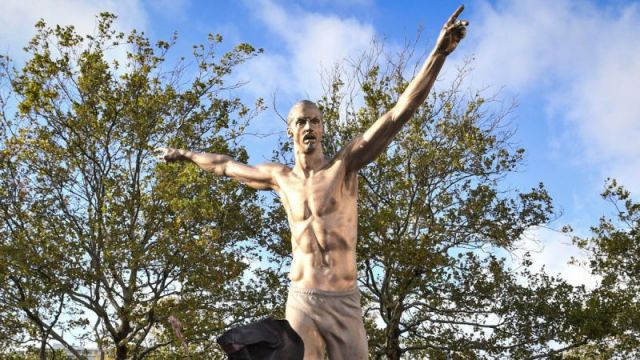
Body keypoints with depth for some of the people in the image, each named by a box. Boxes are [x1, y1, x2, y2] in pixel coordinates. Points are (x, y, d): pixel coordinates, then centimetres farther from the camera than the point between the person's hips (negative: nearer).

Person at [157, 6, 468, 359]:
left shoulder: (344, 163, -1)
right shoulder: (281, 178, 10)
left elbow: (398, 114, -11)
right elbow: (226, 165, 29)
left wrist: (439, 52, -20)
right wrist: (185, 154, 44)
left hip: (346, 303, -2)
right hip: (302, 302, 2)